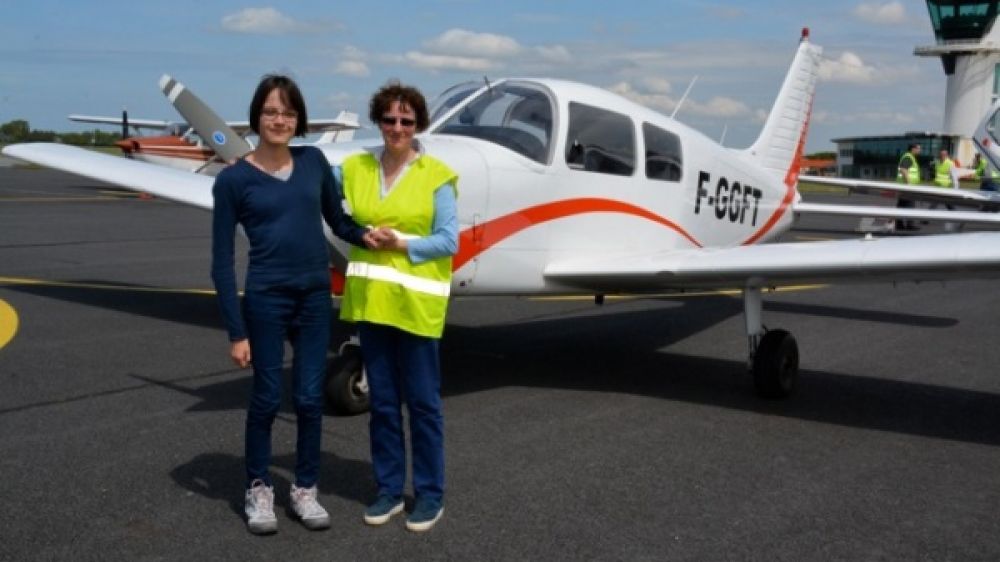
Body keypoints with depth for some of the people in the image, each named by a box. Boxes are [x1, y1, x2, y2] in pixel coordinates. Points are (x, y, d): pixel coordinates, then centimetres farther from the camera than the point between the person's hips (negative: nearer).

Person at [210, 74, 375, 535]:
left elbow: (338, 220, 15)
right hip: (266, 299, -3)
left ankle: (304, 488, 25)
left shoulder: (314, 162, 5)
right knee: (267, 398, 6)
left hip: (315, 296, 3)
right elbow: (222, 261, -6)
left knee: (310, 398, 8)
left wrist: (366, 236, -7)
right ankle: (258, 489, 26)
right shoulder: (233, 179, -6)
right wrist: (236, 331, -9)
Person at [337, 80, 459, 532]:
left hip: (415, 302, -4)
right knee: (382, 401, 12)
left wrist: (402, 245, -16)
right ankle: (388, 488, 26)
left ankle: (430, 494, 18)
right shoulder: (355, 168, 7)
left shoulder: (435, 175, -4)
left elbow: (449, 241, -6)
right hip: (370, 299, 4)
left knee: (422, 402, 4)